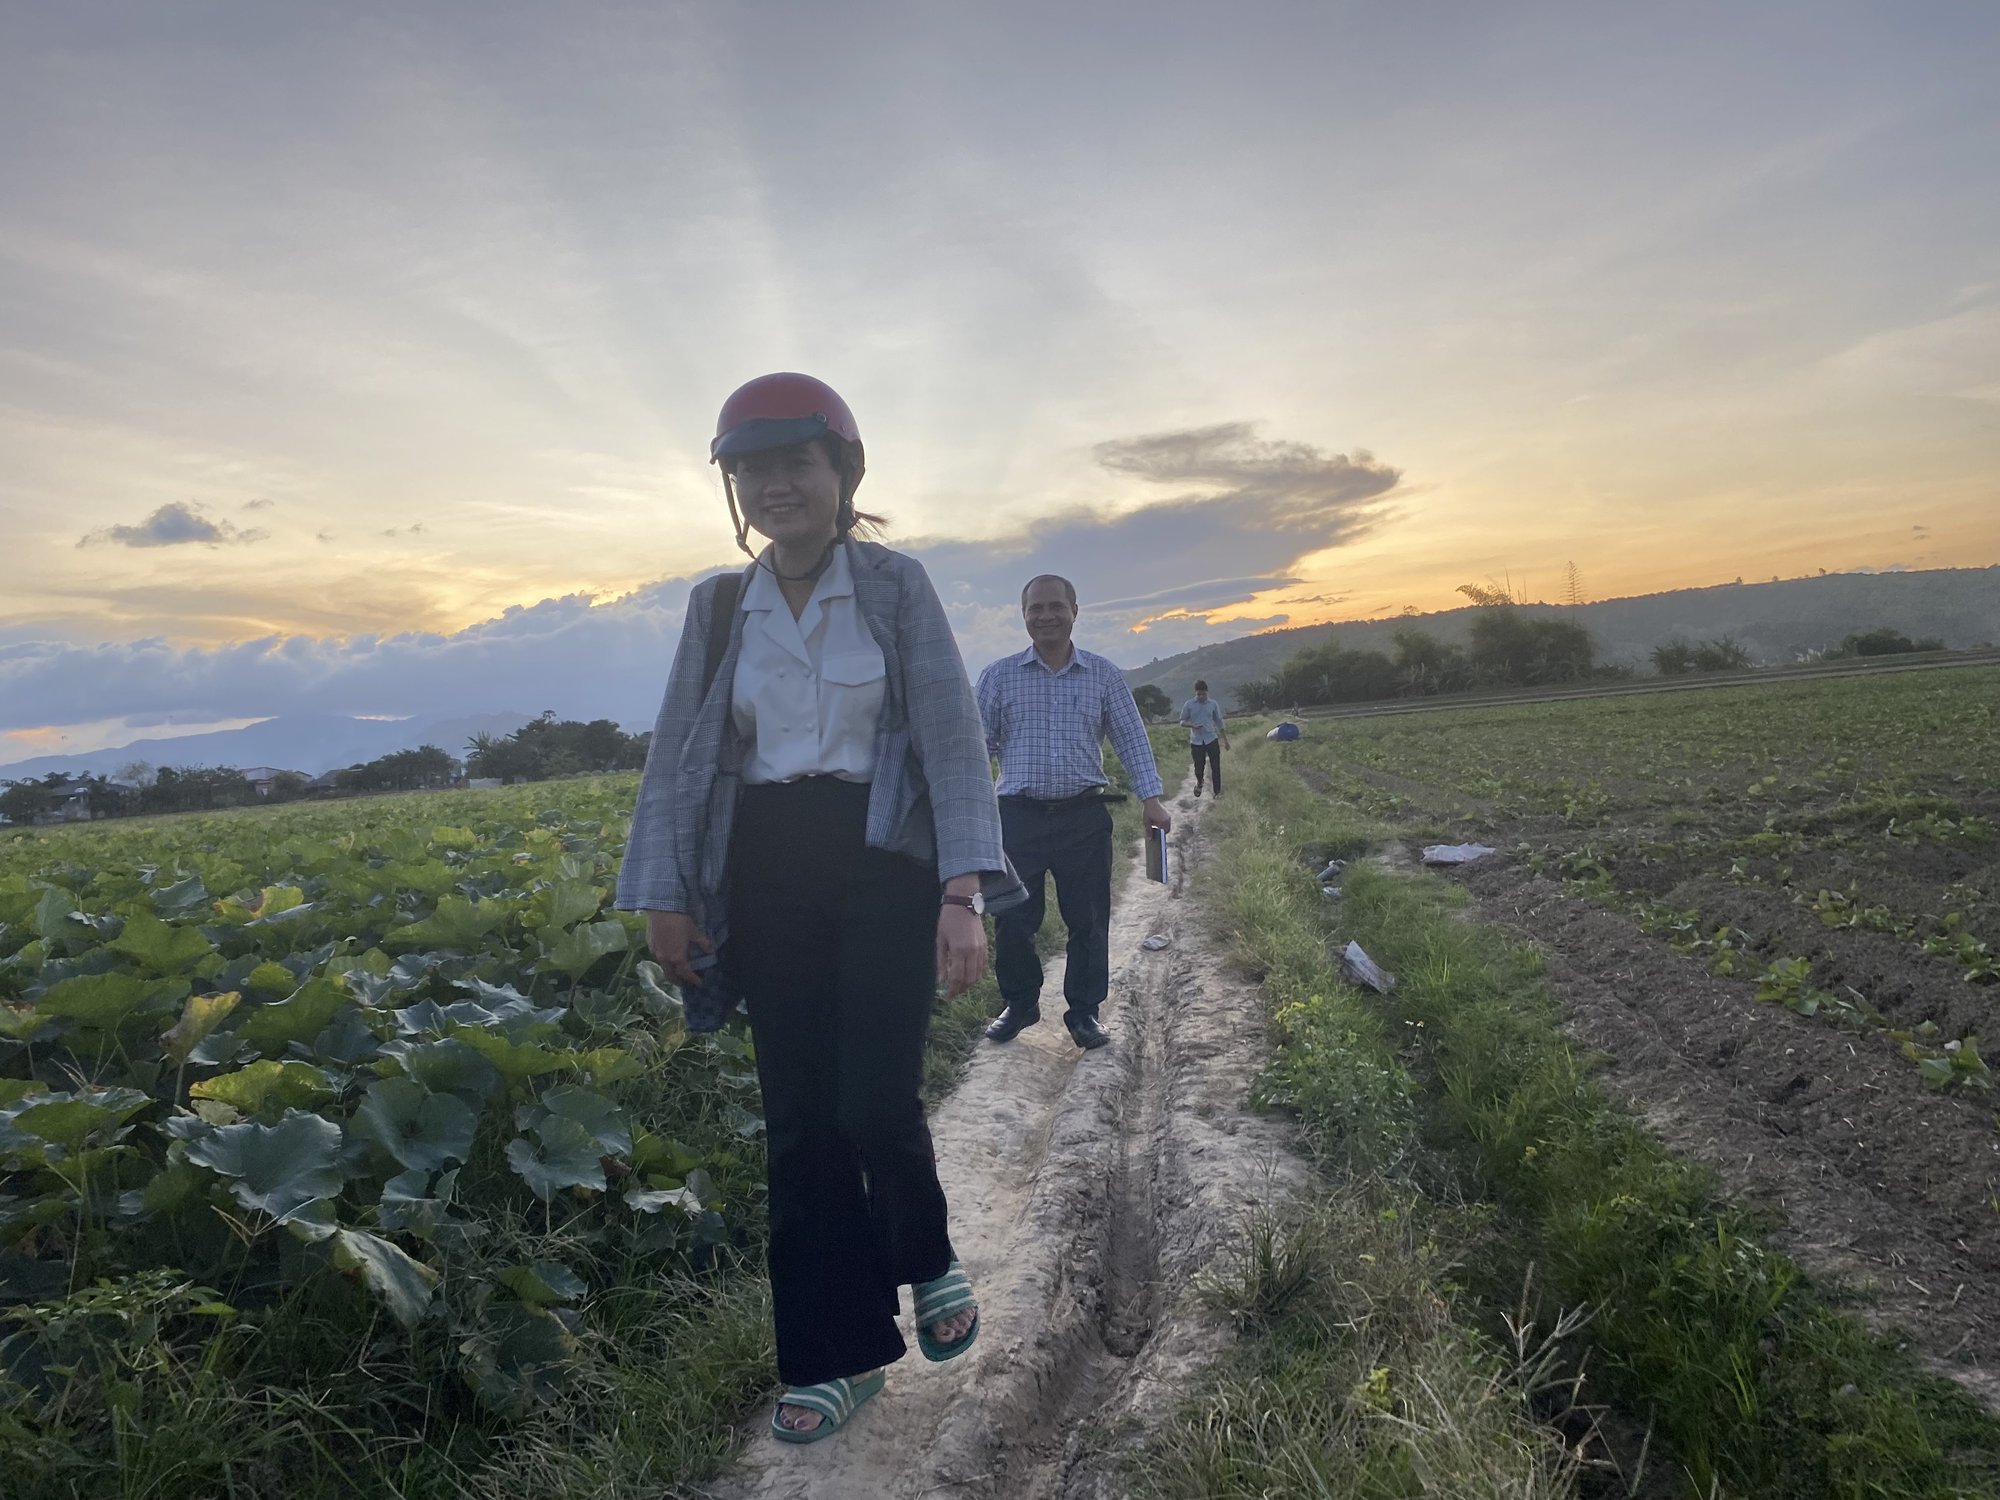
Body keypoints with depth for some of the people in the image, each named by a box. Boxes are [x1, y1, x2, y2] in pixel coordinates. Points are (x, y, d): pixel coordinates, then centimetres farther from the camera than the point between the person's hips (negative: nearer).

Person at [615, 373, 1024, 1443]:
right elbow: (680, 754, 8)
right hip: (768, 876, 3)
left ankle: (927, 1260, 28)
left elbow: (952, 739, -10)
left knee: (874, 1100, -7)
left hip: (882, 863, -3)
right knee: (798, 1116, 6)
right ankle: (840, 1352, 23)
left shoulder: (897, 586, -3)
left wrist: (965, 892, -20)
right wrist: (664, 896, 3)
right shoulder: (718, 606, 7)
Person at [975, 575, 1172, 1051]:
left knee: (1088, 921, 5)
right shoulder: (999, 676, 3)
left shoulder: (1103, 675, 5)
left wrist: (1151, 798, -4)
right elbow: (978, 744, 5)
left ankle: (1083, 1012, 21)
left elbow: (1131, 739, 5)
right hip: (1018, 816, 0)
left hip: (1084, 818, 0)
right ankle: (1019, 1004, 26)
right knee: (1012, 919, 4)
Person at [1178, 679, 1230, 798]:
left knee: (1215, 767, -5)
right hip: (1196, 741, 0)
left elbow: (1219, 721, 12)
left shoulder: (1213, 704, 3)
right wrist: (1192, 725, -17)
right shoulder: (1188, 705, -1)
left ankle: (1218, 792, 3)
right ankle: (1199, 782, 38)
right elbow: (1182, 721, 5)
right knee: (1198, 767, 5)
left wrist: (1225, 739, 12)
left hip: (1212, 739, 0)